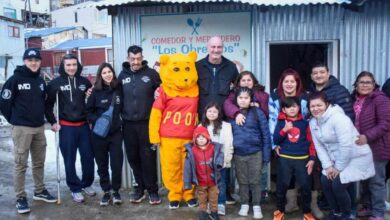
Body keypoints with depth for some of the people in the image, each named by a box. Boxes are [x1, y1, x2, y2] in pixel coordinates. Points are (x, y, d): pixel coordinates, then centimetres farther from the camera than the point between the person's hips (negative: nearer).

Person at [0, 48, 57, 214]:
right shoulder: (15, 79, -8)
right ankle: (20, 198, 11)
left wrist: (41, 117, 10)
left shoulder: (41, 81, 9)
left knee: (39, 162, 14)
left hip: (39, 127, 6)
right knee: (21, 164, 1)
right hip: (22, 129, -6)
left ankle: (39, 191, 28)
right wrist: (15, 120, -1)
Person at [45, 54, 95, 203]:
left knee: (88, 157, 7)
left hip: (83, 125, 2)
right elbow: (48, 104, 2)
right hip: (66, 127, -2)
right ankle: (75, 188, 18)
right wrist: (52, 122, -4)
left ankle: (87, 184, 27)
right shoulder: (56, 83, -3)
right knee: (69, 160, 5)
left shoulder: (84, 82, 4)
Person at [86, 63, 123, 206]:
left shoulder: (118, 89, 0)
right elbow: (88, 111, 0)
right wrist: (97, 120, -13)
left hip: (116, 132, 1)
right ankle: (106, 192, 21)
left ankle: (116, 191, 17)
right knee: (102, 164, 7)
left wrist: (120, 121, 2)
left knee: (117, 163, -1)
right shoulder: (96, 91, -3)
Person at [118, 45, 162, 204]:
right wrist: (121, 114, 5)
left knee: (148, 157, 0)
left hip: (146, 123, -3)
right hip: (128, 124, 3)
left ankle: (152, 189, 13)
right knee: (133, 157, 10)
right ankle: (140, 187, 24)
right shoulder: (122, 75, 7)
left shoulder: (151, 73, -3)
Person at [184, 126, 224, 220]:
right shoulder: (191, 151, -14)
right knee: (202, 198, 18)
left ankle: (214, 211, 37)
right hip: (200, 182, -1)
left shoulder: (214, 148, -10)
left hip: (212, 180, 1)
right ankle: (203, 211, 36)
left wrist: (219, 163, -24)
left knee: (213, 197, 18)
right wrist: (187, 182, -11)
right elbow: (188, 167, -11)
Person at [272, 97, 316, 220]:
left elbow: (311, 142, 6)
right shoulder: (281, 122, 3)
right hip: (285, 159, 0)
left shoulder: (304, 123, 5)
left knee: (306, 186, 1)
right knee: (282, 185, 5)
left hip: (302, 159, 1)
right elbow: (276, 140, -2)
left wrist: (312, 159, -1)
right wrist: (284, 130, -16)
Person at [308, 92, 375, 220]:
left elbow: (346, 146, -27)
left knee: (338, 185, -13)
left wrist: (339, 167, -19)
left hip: (356, 157, -7)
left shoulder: (338, 118, -25)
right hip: (337, 158, 7)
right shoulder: (313, 122, 0)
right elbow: (319, 146, 1)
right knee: (325, 182, 1)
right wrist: (328, 166, -7)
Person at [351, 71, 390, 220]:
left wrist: (368, 136, -28)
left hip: (376, 147, -6)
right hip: (360, 147, 6)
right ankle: (368, 207, 32)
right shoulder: (354, 99, 7)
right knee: (365, 179, 17)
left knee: (376, 181, 2)